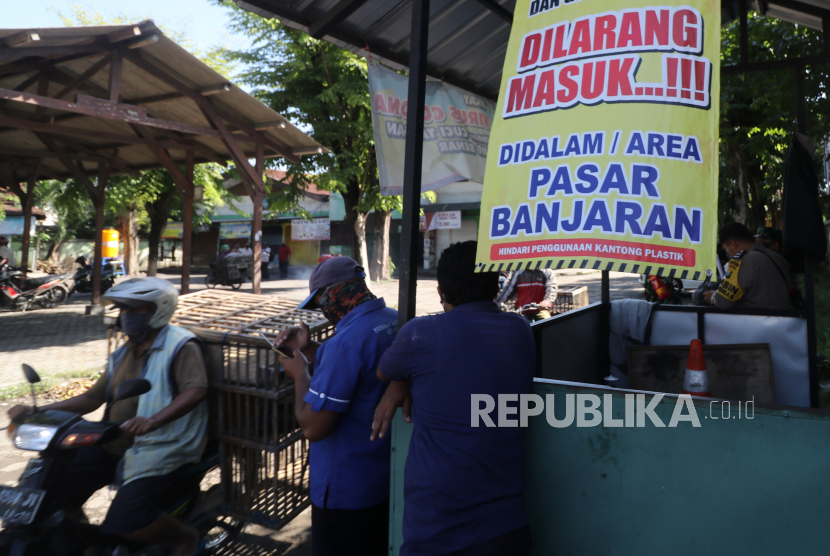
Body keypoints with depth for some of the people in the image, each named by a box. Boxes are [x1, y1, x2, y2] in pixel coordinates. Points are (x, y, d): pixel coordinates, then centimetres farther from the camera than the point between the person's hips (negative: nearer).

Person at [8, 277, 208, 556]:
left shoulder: (180, 345, -9)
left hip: (159, 446, -8)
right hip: (115, 442, 8)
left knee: (124, 520, -25)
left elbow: (196, 390, -24)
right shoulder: (123, 355, 16)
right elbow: (93, 398, 20)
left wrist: (153, 421, -39)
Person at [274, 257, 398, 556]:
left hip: (346, 489, -8)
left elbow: (313, 427, -26)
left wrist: (299, 374, -12)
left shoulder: (347, 340, -29)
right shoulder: (395, 321, -2)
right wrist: (308, 349, 5)